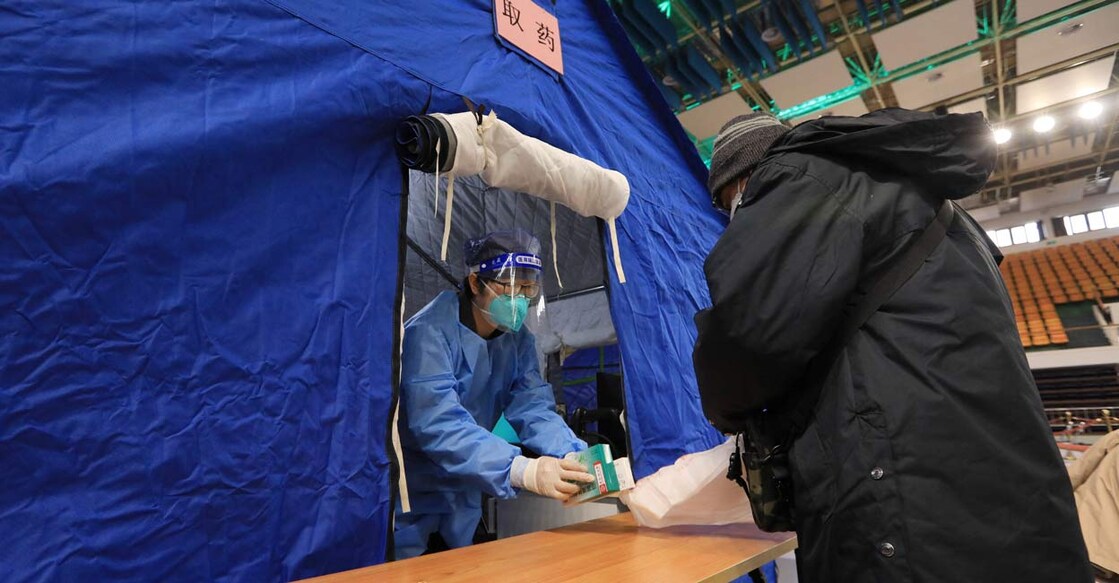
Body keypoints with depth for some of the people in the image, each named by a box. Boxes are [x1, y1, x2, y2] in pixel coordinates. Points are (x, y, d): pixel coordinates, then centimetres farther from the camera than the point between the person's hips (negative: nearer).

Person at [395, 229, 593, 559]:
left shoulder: (519, 341, -2)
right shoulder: (431, 331, -24)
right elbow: (437, 424, -34)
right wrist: (523, 470, -45)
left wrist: (578, 459, -31)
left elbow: (534, 408, -12)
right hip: (409, 496, -6)